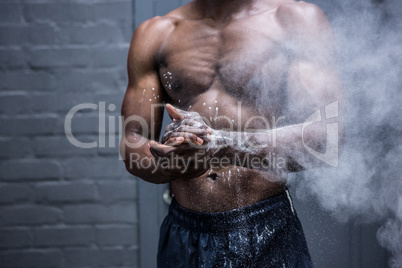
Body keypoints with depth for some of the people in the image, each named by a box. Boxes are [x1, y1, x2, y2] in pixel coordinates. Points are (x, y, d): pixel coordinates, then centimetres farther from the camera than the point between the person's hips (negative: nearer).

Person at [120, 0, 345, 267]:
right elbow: (132, 146, 1)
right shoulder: (156, 33, 4)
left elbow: (329, 136, -15)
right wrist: (172, 163, -21)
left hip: (269, 234, -2)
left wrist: (224, 143, -26)